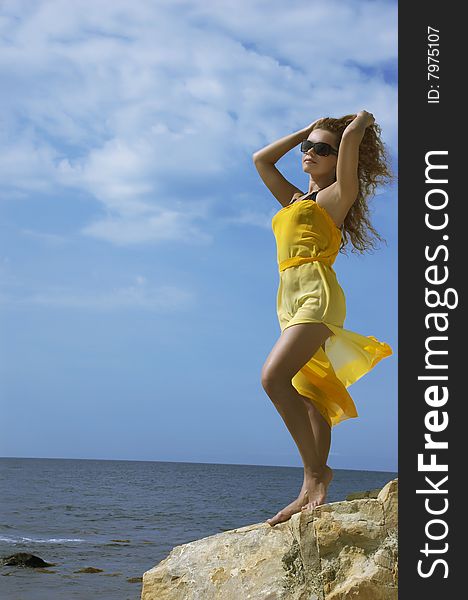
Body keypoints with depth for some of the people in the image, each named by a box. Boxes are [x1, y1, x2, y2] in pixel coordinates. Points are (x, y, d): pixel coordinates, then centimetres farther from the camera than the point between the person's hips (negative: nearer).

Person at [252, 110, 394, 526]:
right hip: (289, 299, 8)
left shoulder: (338, 194, 7)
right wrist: (306, 130, 31)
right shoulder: (293, 200, 27)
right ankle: (313, 492, -3)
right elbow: (260, 159, 33)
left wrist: (362, 119, 17)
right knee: (311, 399, 1)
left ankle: (316, 471, -22)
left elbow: (351, 138, -5)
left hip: (317, 293, -7)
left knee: (274, 376, -25)